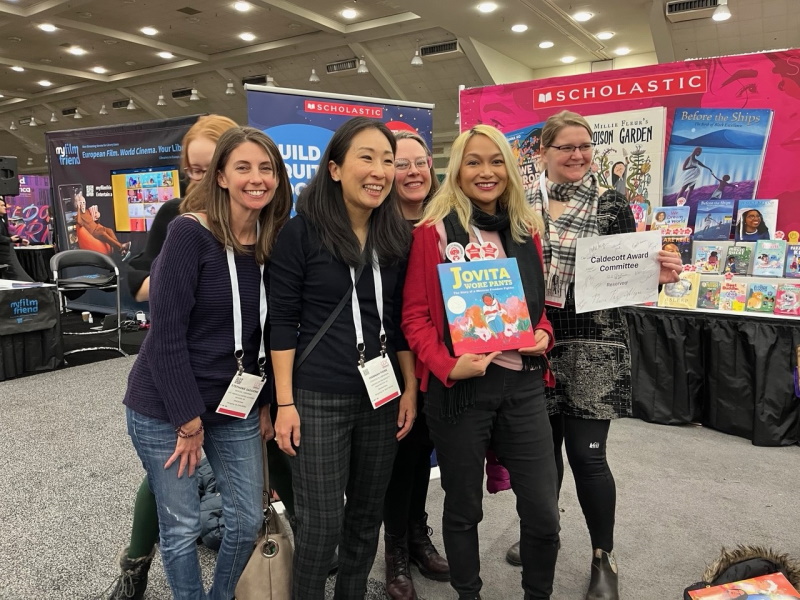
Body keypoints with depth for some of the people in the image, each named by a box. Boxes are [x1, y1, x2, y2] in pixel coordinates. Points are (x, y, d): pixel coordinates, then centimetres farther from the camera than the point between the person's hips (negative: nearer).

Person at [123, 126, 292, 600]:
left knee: (248, 519, 13)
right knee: (181, 526, 8)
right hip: (166, 408, -5)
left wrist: (266, 402, 6)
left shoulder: (274, 244, 1)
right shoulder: (190, 232, -16)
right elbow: (166, 331, -18)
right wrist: (189, 418, -16)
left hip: (235, 407, 6)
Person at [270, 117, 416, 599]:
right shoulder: (302, 231, -8)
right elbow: (282, 321, -8)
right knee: (322, 521, 3)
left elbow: (401, 320, 11)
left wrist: (410, 389, 8)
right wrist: (284, 402, -10)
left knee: (368, 513, 15)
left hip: (381, 396, 5)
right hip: (318, 398, -4)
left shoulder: (398, 237, 6)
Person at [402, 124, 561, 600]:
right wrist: (447, 366, -20)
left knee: (544, 512, 7)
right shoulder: (435, 231, -5)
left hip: (523, 382, 4)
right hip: (460, 386, -4)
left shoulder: (527, 230, 10)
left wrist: (544, 335, -2)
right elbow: (416, 314, -7)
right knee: (464, 507, 13)